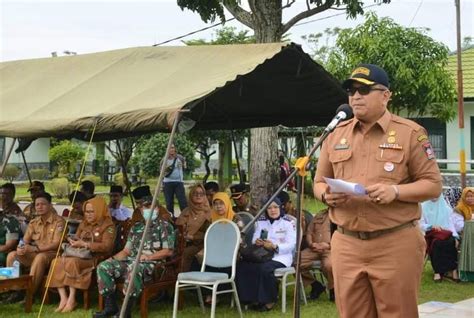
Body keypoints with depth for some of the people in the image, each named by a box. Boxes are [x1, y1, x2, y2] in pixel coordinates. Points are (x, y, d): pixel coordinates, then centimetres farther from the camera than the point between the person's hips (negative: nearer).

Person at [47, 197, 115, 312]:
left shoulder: (108, 225, -5)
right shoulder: (84, 223, 18)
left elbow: (107, 246, -17)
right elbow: (77, 238, 21)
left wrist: (85, 244, -22)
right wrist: (73, 241, -5)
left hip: (96, 258, -7)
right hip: (81, 255, 7)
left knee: (72, 262, -34)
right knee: (57, 262, -20)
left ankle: (71, 299, -26)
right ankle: (63, 298, -24)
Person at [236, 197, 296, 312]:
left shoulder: (287, 223, 1)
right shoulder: (261, 221, 18)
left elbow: (291, 245, -8)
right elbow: (254, 240, 13)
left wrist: (275, 246, -22)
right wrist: (257, 242, -12)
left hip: (280, 257, -5)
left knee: (265, 268, -37)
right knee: (242, 266, -23)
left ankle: (270, 300, -14)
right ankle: (253, 298, -11)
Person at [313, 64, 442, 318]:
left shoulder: (410, 133, -1)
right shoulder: (336, 135, 11)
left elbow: (433, 184, -2)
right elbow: (319, 182, 16)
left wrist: (395, 191, -19)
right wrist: (327, 195, -8)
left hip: (396, 244, -4)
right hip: (346, 245, 4)